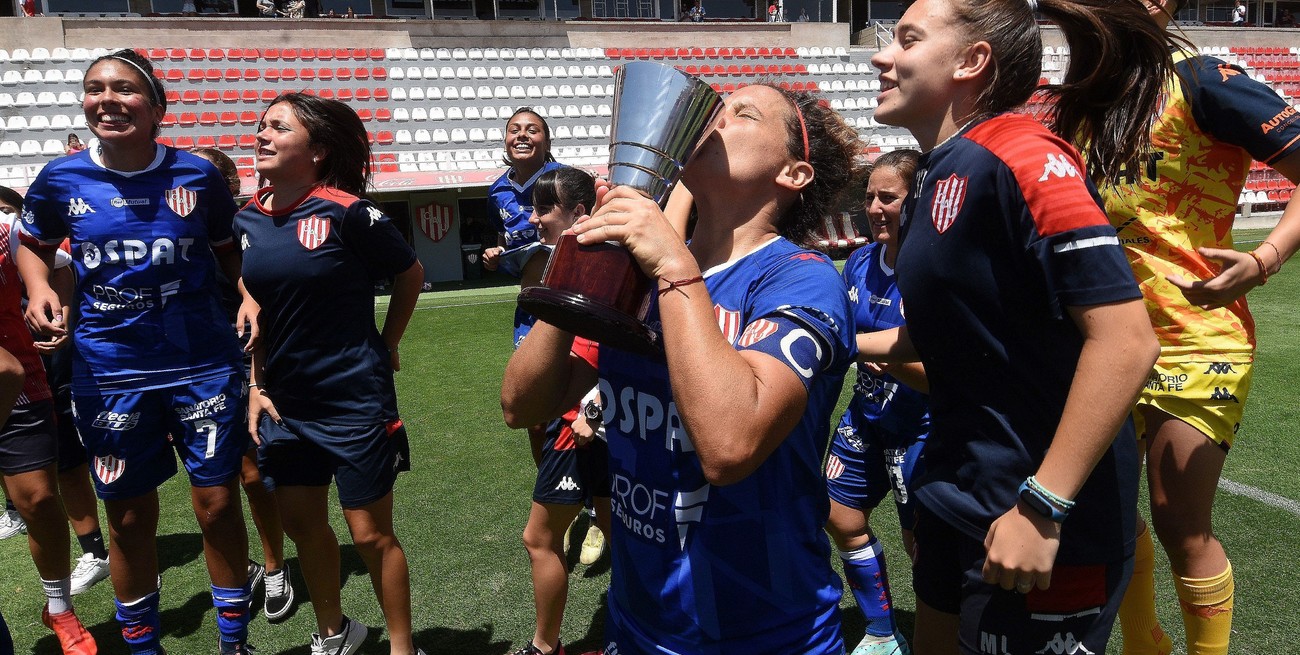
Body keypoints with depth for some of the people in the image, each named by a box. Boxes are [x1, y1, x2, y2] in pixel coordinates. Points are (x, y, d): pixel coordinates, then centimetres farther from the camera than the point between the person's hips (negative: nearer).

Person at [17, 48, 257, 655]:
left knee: (218, 504, 4)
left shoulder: (197, 174, -5)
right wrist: (39, 289, -4)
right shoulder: (60, 179, -3)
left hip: (203, 365, -1)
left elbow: (230, 251, 9)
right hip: (110, 372, 1)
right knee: (130, 517, 11)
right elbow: (32, 244, 15)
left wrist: (252, 295, -5)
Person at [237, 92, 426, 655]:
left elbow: (410, 274, -3)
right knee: (301, 524, 17)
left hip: (354, 399, -6)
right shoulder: (249, 218, 2)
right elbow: (254, 309, 12)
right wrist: (256, 386, 6)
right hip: (285, 402, 6)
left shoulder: (346, 212, -15)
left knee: (370, 533, 3)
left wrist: (385, 345, 4)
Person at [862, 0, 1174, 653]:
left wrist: (1043, 507, -25)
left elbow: (1124, 339, -26)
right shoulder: (936, 176, 6)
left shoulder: (1019, 155, -20)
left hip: (1043, 523, -8)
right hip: (958, 491, 8)